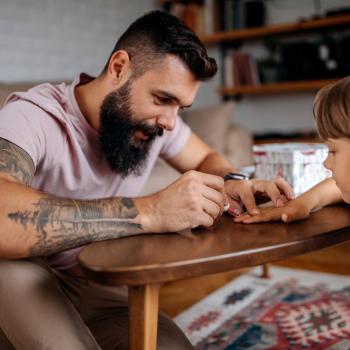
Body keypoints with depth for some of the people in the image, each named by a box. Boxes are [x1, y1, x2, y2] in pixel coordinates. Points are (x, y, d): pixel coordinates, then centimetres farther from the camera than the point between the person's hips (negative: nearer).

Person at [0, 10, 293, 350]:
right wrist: (149, 211, -48)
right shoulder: (31, 116, -27)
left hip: (93, 287, 5)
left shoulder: (156, 119, -8)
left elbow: (206, 157, 10)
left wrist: (231, 182, -14)